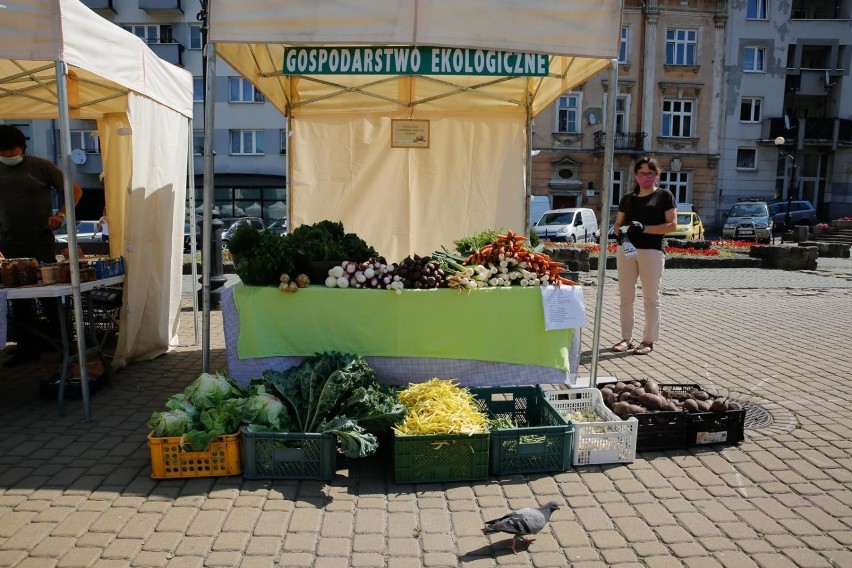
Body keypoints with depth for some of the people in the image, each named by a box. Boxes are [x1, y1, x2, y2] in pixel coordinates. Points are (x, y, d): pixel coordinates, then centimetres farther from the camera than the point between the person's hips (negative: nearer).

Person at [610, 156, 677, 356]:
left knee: (650, 297, 1)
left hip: (652, 250, -4)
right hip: (626, 249, 5)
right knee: (625, 296, 7)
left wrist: (644, 228, -16)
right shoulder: (628, 198, 15)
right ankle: (627, 338, 16)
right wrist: (619, 232, -6)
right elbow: (617, 223, 19)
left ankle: (648, 340, 9)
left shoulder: (664, 195, 3)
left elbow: (672, 224, -4)